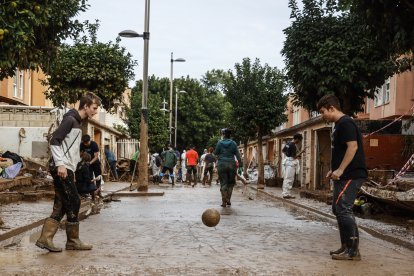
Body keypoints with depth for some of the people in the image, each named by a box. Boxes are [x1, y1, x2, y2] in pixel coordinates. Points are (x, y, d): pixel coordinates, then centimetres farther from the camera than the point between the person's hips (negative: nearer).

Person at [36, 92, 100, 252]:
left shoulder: (77, 122, 20)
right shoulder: (70, 119, -9)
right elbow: (54, 141, -17)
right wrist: (60, 164, -22)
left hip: (67, 170, 9)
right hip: (62, 169, -9)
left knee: (61, 207, 7)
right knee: (74, 203, -5)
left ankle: (45, 239, 7)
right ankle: (73, 241, 4)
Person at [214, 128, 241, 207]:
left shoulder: (220, 143, -2)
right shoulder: (233, 143, 1)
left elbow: (215, 153, 4)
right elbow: (237, 154, 1)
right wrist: (240, 163, 5)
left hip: (222, 164, -1)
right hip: (231, 164, 1)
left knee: (223, 183, 2)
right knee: (230, 183, 14)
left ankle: (224, 202, -1)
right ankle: (228, 200, 12)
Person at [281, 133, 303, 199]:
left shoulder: (288, 143, 9)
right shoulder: (293, 146, -18)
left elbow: (283, 150, 24)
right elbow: (294, 157, -19)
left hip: (286, 161, 9)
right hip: (291, 162, -9)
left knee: (286, 179, 13)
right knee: (289, 179, -6)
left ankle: (285, 193, 17)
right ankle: (286, 194, -6)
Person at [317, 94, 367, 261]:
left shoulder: (346, 123, -13)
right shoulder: (338, 125, 18)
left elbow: (353, 146, -23)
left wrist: (340, 170, -23)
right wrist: (333, 170, 18)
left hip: (351, 175, -11)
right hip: (342, 176, 11)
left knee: (343, 210, -12)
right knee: (338, 210, 13)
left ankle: (353, 251, -7)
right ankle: (346, 247, 20)